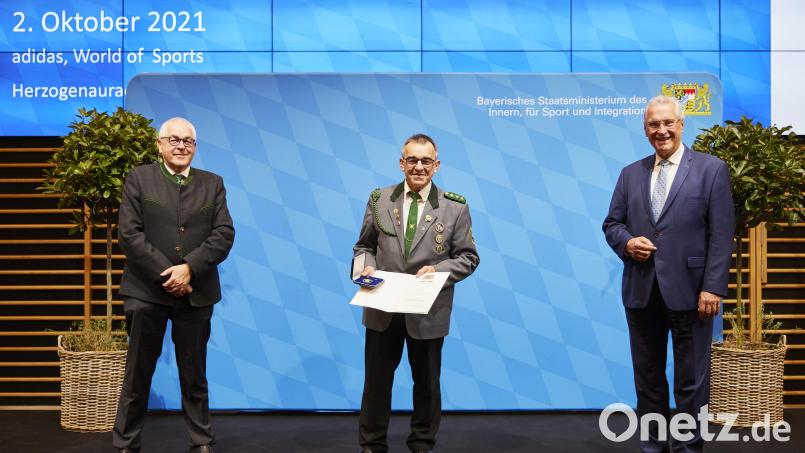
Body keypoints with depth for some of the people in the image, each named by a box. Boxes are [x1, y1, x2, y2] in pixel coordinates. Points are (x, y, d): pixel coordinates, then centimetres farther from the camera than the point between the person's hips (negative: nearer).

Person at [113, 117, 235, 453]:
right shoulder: (139, 179, 2)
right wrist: (165, 275, -13)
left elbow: (224, 234, -2)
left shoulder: (212, 184, 8)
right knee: (137, 374, 8)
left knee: (194, 375, 11)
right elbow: (129, 233, -7)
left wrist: (189, 267, -15)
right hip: (147, 291, -1)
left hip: (196, 293, 2)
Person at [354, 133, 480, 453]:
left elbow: (468, 257, -2)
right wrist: (367, 266, -13)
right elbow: (363, 246, 8)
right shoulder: (379, 200, 1)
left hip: (427, 311, -1)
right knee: (376, 380, 11)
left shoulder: (455, 207, -5)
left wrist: (439, 270, -20)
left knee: (426, 382, 15)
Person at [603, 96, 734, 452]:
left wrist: (713, 287, -13)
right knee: (647, 377, 12)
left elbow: (722, 235, -5)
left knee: (691, 380, 5)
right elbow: (611, 223, 14)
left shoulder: (711, 169, 0)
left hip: (688, 289, -4)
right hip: (641, 290, 4)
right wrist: (626, 242, -9)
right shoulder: (630, 174, 12)